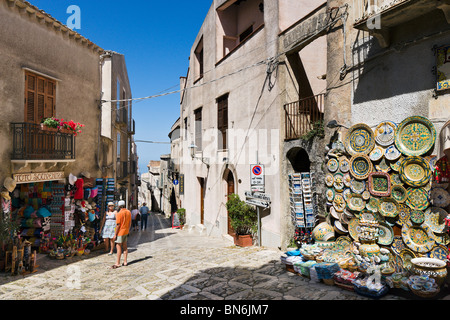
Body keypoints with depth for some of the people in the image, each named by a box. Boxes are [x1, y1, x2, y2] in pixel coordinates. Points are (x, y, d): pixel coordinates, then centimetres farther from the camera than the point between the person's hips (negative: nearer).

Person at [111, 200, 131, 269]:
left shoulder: (119, 213, -17)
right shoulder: (128, 212, 3)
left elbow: (118, 225, -17)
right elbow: (130, 223, 10)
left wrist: (115, 234, -11)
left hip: (120, 232, -7)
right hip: (126, 232, 7)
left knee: (118, 247, -2)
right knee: (125, 246, 12)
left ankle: (117, 263, 1)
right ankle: (125, 262, 18)